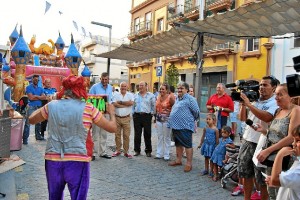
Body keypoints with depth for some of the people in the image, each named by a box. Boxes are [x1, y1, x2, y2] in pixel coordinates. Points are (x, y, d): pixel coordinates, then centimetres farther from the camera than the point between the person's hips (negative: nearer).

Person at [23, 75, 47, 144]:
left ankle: (38, 135, 28)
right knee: (28, 123, -8)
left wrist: (36, 96, -10)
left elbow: (44, 97, 0)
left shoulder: (40, 88, 13)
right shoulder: (29, 87, -2)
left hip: (39, 107, 6)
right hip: (31, 107, -5)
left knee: (38, 122, 15)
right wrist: (40, 97, -4)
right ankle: (25, 138, -7)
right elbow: (31, 97, -14)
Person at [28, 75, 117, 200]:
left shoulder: (51, 106, 0)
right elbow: (112, 128, -2)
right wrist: (112, 113, 17)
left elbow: (31, 120, 18)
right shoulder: (88, 109, -8)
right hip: (77, 162, -4)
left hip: (53, 160, 4)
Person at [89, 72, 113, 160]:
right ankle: (94, 153, 4)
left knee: (104, 134, 12)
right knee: (96, 133, -3)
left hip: (106, 112, 6)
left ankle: (102, 152, 21)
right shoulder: (95, 87, -7)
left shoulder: (110, 88, 10)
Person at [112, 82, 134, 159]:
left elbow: (131, 103, -15)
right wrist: (126, 104, -11)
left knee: (126, 135, 1)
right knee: (117, 135, 8)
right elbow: (114, 104, -11)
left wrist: (120, 102, -9)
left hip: (126, 118, -1)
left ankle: (126, 151, 11)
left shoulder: (130, 95, 5)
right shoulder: (116, 95, 6)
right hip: (117, 118, 1)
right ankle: (118, 150, 20)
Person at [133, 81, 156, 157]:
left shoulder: (151, 95, 3)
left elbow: (153, 106, 4)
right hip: (137, 116, 3)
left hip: (147, 116, -3)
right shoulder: (135, 95, 13)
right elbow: (133, 106, 17)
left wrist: (151, 113, -2)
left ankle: (148, 151, 12)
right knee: (137, 134, 5)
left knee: (147, 134, 2)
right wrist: (133, 113, 7)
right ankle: (137, 150, 16)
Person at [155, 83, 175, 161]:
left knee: (166, 137, 3)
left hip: (167, 119, -6)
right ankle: (159, 154, 21)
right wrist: (156, 116, 10)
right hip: (159, 119, 6)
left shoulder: (170, 97, -11)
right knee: (159, 137, 12)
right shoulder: (158, 97, 7)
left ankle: (166, 155, 14)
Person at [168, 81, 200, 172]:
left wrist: (191, 119, 3)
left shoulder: (189, 99, -11)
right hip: (175, 126, 9)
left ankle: (189, 164, 3)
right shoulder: (177, 99, 15)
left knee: (187, 145, -2)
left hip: (185, 126, -9)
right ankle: (178, 160, 30)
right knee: (178, 144, 18)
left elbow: (196, 112, -11)